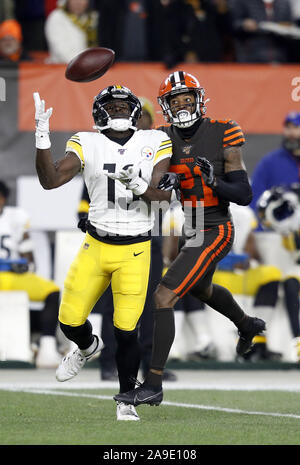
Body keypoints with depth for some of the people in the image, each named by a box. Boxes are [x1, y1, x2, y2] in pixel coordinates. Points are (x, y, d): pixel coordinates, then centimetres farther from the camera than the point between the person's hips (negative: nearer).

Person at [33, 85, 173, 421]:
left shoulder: (155, 144, 0)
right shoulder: (87, 144, -1)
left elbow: (166, 193, -10)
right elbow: (51, 180, -11)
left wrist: (139, 185, -31)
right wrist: (42, 137, -23)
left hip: (135, 251, -2)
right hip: (95, 246, 2)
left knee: (126, 330, -7)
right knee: (70, 320, 3)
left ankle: (126, 401, 11)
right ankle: (87, 348, 40)